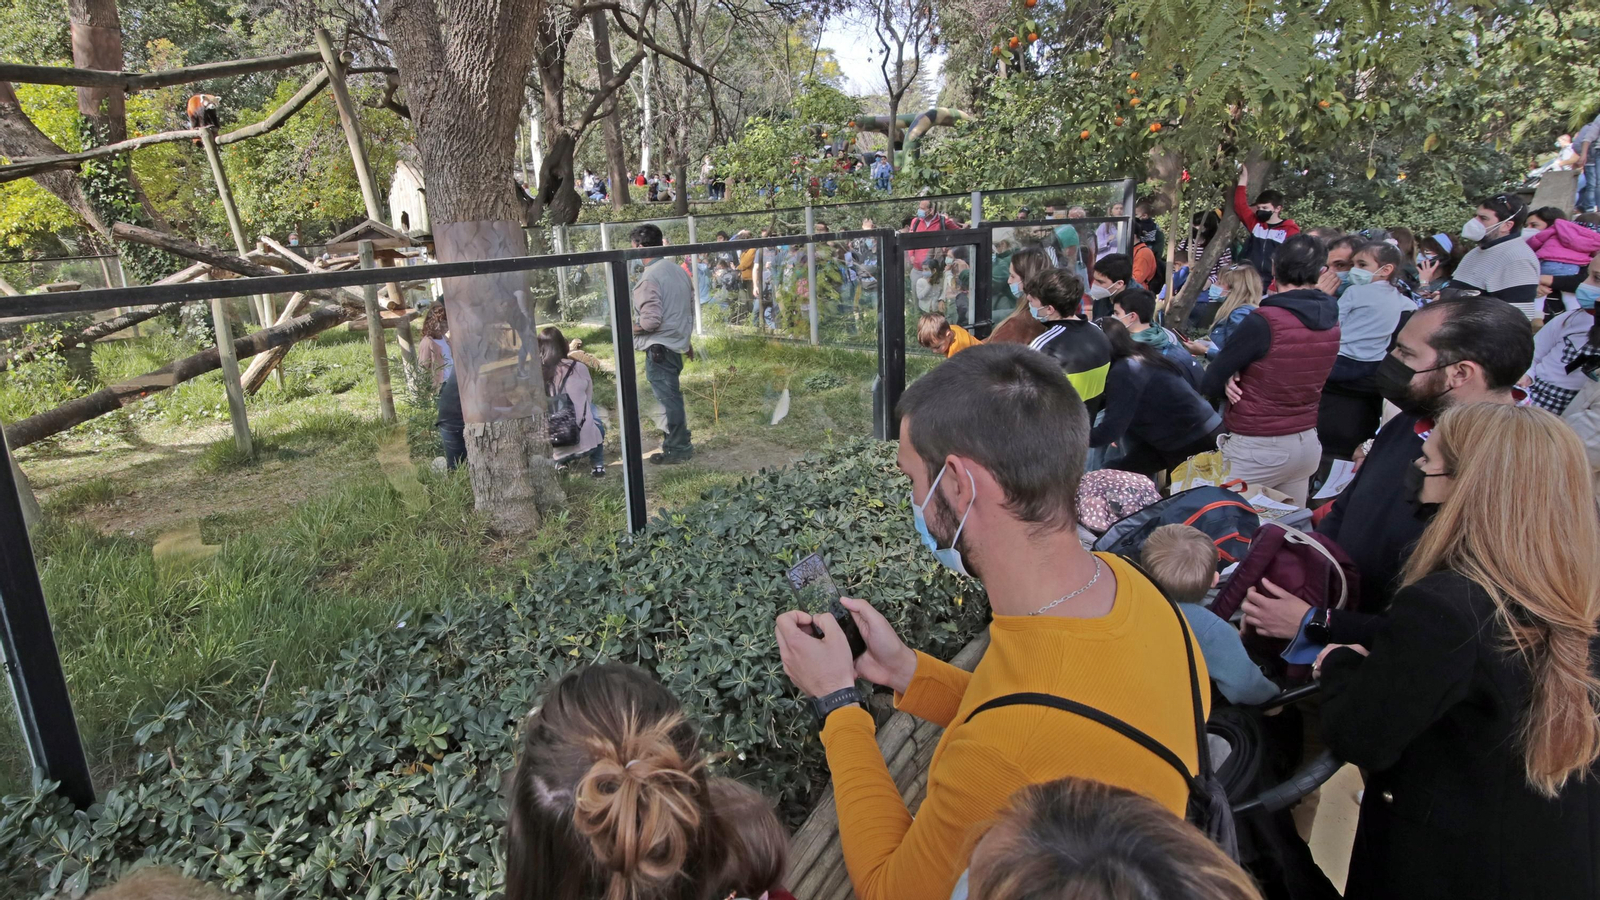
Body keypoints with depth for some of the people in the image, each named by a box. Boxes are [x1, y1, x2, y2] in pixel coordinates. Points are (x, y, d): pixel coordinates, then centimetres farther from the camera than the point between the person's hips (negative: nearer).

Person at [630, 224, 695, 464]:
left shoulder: (649, 278, -19)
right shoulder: (677, 270, 8)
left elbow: (651, 320, -25)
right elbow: (690, 307, 15)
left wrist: (631, 328, -7)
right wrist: (686, 339, 24)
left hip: (659, 347, -9)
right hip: (677, 343, 9)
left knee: (667, 397, 0)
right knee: (672, 395, 19)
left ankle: (678, 448, 9)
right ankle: (677, 438, 31)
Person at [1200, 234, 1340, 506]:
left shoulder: (1262, 322, -19)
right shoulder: (1331, 321, 2)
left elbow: (1210, 384, -15)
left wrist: (1232, 380, 5)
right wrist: (1241, 378, -5)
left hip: (1256, 448, -7)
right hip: (1307, 443, 7)